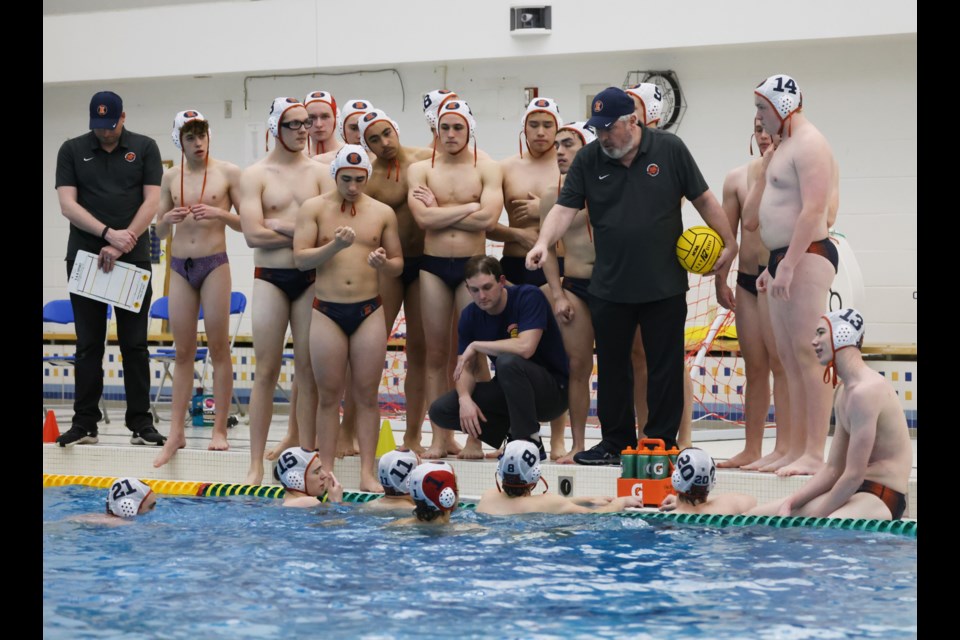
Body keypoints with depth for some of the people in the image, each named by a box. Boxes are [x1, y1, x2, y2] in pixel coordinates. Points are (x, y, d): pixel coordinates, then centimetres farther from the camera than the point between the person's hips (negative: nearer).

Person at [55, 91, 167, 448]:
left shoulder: (145, 148, 5)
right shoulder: (72, 151, 7)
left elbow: (151, 202, -1)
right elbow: (67, 204, -2)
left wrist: (120, 245, -11)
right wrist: (108, 233, -15)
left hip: (133, 258, -1)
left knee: (134, 344, 0)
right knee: (88, 344, 3)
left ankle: (140, 423, 3)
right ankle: (84, 424, 6)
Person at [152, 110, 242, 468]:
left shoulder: (228, 173, -1)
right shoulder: (171, 177, 9)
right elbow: (159, 233, 14)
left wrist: (221, 214, -18)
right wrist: (167, 219, -8)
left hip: (214, 264, -3)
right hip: (180, 266, 4)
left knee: (219, 349, -1)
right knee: (183, 353, 5)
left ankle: (219, 430, 3)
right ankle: (176, 433, 5)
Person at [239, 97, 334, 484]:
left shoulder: (320, 172, 7)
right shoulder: (255, 175, 1)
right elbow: (253, 234, -10)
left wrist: (281, 225, -14)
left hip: (311, 278, 2)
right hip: (270, 277, -2)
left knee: (307, 369, 3)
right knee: (266, 371, -3)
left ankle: (306, 453, 9)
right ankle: (256, 462, 0)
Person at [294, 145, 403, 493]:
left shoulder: (383, 213, 7)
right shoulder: (314, 209, 3)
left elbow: (399, 263, 11)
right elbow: (300, 258, -5)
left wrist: (385, 264, -12)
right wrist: (335, 246, -19)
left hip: (369, 310, 1)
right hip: (327, 311, -1)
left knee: (366, 394, 0)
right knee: (329, 395, 1)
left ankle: (367, 472, 1)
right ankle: (326, 471, 5)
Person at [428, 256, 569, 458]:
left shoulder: (529, 297, -17)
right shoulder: (470, 316, 0)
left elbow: (525, 347, -31)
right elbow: (466, 368, -1)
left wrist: (475, 346, -20)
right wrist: (465, 398, -23)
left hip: (553, 389, -6)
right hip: (508, 392, 6)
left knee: (508, 361, -37)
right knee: (440, 411, -10)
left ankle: (530, 442, -21)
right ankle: (513, 433, 3)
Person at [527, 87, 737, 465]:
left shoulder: (670, 150, -1)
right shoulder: (587, 161, 2)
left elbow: (703, 199, 5)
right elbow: (565, 208, -5)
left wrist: (729, 242, 2)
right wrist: (543, 243, -23)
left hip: (664, 287, -2)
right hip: (609, 288, 2)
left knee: (665, 368, 3)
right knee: (612, 367, 8)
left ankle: (661, 444, 11)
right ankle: (615, 443, 19)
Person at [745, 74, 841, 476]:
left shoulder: (809, 145, -11)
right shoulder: (784, 146, 21)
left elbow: (813, 210, -21)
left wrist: (787, 264, -25)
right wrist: (774, 265, 20)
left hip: (807, 257, -10)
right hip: (785, 259, 10)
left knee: (807, 356, -12)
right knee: (789, 359, 9)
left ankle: (814, 454, -13)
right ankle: (796, 450, 12)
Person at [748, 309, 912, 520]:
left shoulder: (865, 391, -18)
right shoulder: (845, 392, 15)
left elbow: (854, 475, -20)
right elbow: (833, 469, 18)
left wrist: (814, 520, -12)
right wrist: (789, 503, 6)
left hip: (882, 498, -10)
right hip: (857, 490, 10)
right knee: (756, 518, 5)